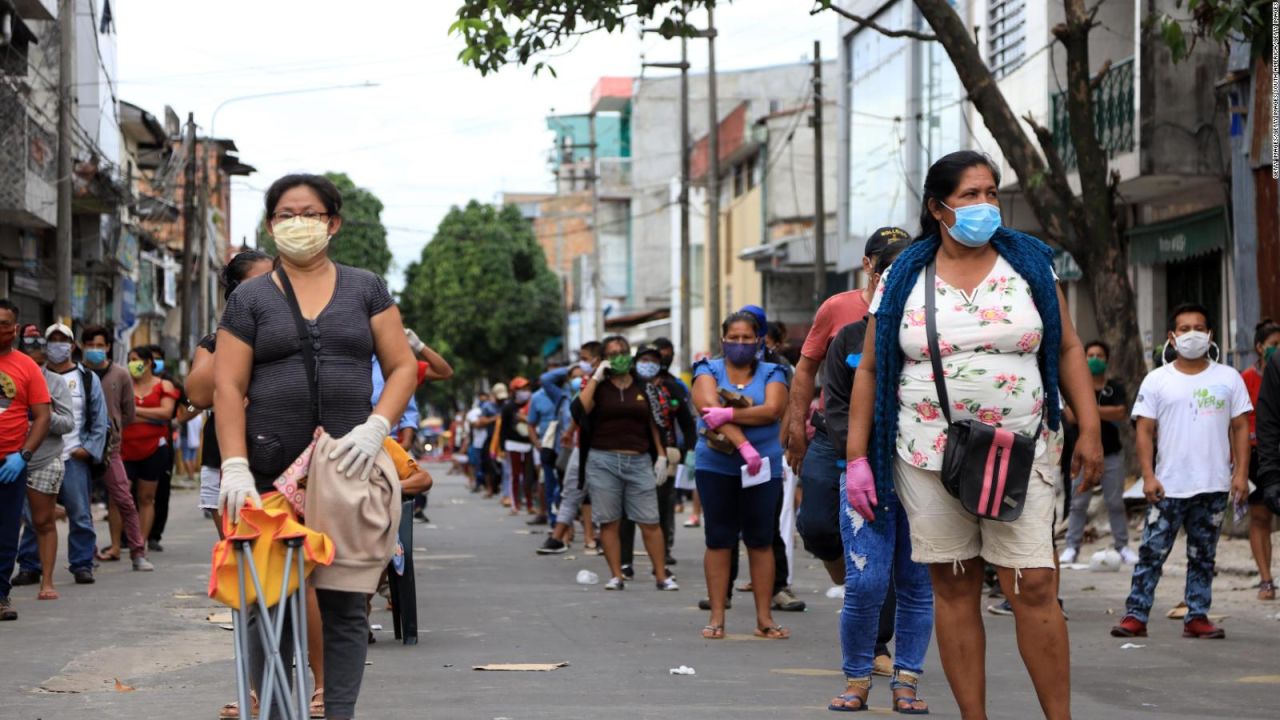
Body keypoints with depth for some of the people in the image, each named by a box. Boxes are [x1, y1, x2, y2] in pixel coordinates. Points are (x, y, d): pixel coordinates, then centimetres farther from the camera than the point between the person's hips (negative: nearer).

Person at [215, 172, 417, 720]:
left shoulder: (365, 289, 11)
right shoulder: (251, 298, 9)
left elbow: (403, 368, 7)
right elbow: (228, 388, 2)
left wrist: (375, 428, -11)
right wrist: (234, 467, -11)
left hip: (348, 469, 0)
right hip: (270, 474, 0)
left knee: (344, 603, 0)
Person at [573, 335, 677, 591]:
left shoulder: (642, 386, 11)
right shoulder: (598, 386, 5)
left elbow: (652, 423, 16)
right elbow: (580, 410, -13)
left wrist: (661, 455, 10)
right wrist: (595, 378, -10)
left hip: (639, 461, 1)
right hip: (604, 461, -1)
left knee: (650, 522, -2)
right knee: (609, 522, 1)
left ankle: (661, 576, 2)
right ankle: (616, 576, 8)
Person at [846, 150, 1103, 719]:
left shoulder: (1029, 263, 7)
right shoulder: (903, 280, 5)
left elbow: (1068, 349, 9)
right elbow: (870, 369, 6)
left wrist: (1089, 429, 1)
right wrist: (856, 458, 1)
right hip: (928, 458, 1)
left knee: (1035, 588, -9)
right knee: (953, 589, 3)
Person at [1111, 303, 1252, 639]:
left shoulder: (1228, 378, 7)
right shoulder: (1157, 380, 3)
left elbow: (1240, 427, 8)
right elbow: (1145, 430, 1)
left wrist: (1241, 472, -2)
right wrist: (1148, 476, -8)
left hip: (1213, 486, 2)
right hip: (1168, 486, -1)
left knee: (1203, 556, 8)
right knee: (1152, 552, -3)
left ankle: (1197, 617, 13)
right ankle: (1135, 615, -2)